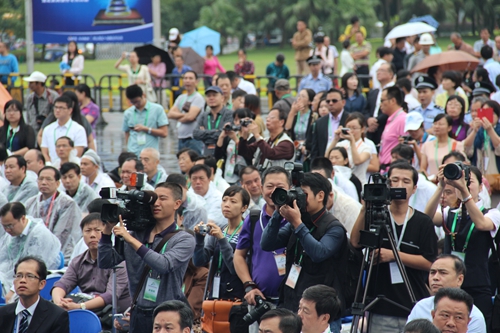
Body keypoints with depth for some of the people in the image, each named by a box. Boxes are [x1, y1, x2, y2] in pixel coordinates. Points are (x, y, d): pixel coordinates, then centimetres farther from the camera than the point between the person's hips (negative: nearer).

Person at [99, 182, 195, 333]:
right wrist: (107, 231, -5)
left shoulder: (184, 240, -3)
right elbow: (105, 262, 7)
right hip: (138, 313, 4)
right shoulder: (136, 234, 10)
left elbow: (165, 265, -21)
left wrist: (131, 240, -21)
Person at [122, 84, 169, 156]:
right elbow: (127, 134, 15)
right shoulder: (128, 113, 9)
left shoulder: (157, 109, 1)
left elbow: (164, 133, 0)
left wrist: (146, 129, -9)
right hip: (132, 154, 2)